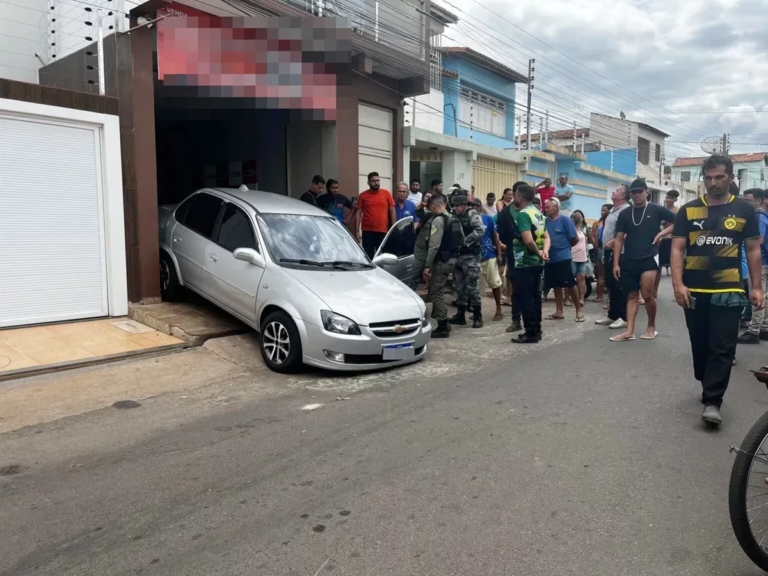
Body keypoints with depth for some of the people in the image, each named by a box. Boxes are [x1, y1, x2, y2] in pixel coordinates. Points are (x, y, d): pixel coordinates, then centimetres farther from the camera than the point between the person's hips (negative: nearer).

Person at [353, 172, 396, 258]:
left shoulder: (386, 193, 4)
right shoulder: (363, 195, 3)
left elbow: (392, 211, 5)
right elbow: (358, 213, 3)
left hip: (383, 231, 0)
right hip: (368, 232, 0)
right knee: (368, 257, 6)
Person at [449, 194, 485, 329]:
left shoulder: (472, 214, -7)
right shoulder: (454, 216, 12)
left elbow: (480, 230, -21)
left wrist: (465, 242, -20)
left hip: (470, 256, -7)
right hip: (457, 255, 7)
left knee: (472, 286, -5)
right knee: (459, 286, 11)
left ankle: (477, 317, 4)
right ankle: (460, 315, 20)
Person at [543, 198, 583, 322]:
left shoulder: (565, 220, -7)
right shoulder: (546, 221, 6)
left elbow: (575, 239, -5)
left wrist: (564, 247, 5)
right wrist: (545, 249, -2)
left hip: (563, 258, -5)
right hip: (550, 258, 5)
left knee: (570, 285, -2)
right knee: (556, 285, 12)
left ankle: (579, 311, 9)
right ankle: (559, 311, 21)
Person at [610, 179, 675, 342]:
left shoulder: (656, 210, -1)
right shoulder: (625, 214, 6)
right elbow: (619, 240, 6)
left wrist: (662, 233, -9)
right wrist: (616, 263, 0)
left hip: (649, 258, -3)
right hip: (629, 260, 3)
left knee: (647, 294, -11)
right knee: (632, 295, 6)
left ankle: (651, 327, 10)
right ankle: (629, 331, 6)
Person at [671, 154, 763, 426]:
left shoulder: (744, 209, 3)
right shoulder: (688, 210, 3)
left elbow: (753, 249, 7)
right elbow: (677, 249, 0)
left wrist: (756, 287, 3)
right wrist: (678, 284, -11)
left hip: (728, 290, -1)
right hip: (694, 290, 1)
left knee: (722, 348, -3)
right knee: (700, 345, 13)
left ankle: (712, 401, 2)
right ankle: (709, 387, 32)